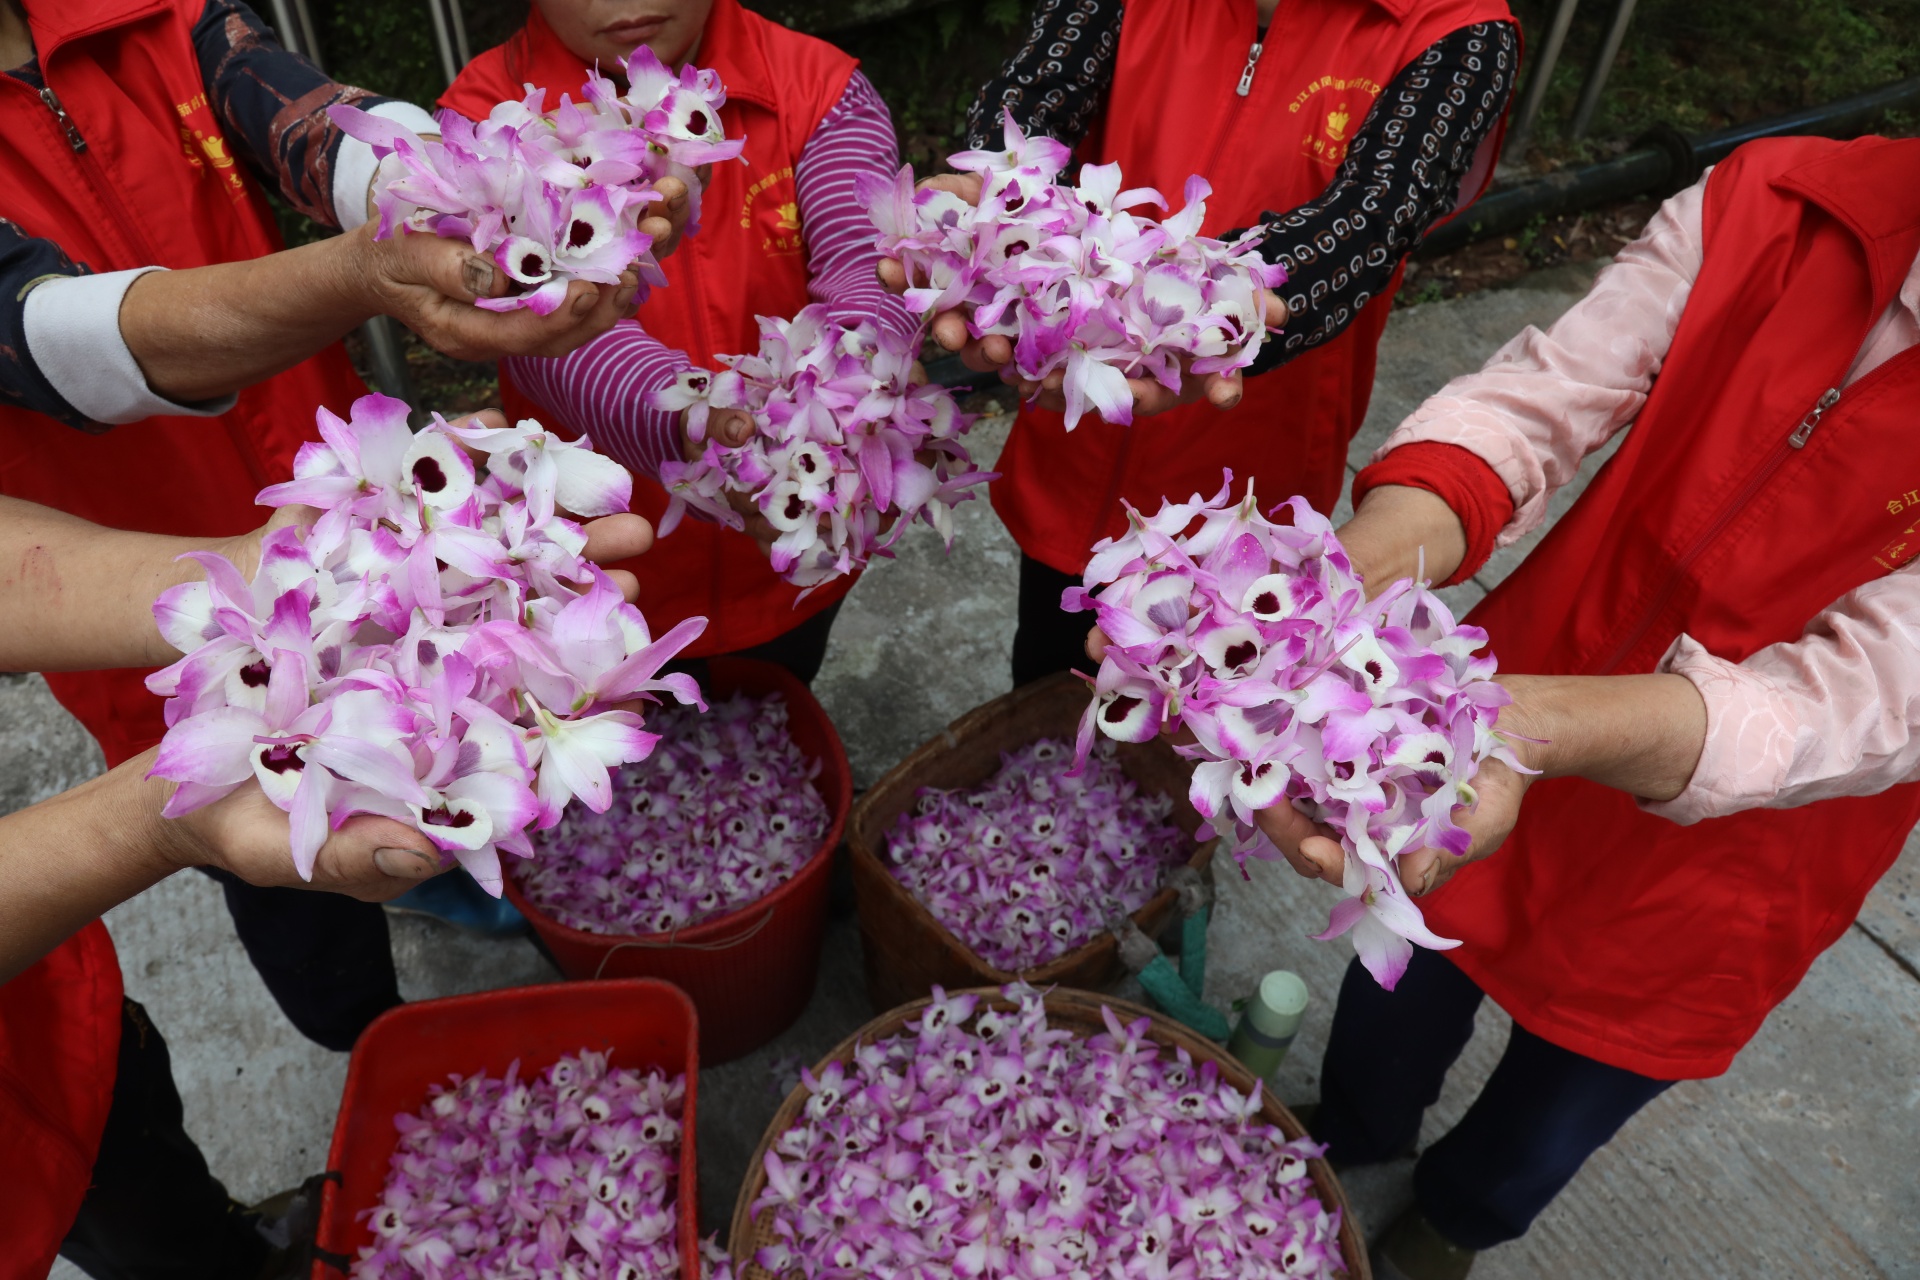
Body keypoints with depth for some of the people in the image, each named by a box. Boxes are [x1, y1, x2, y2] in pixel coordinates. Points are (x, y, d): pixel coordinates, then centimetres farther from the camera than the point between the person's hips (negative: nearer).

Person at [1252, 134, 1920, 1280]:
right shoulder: (1774, 205, -16)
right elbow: (1530, 401, -23)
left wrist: (1524, 724, -51)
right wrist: (1345, 576, -46)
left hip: (1710, 874, -1)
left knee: (1547, 1130, 23)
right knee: (1395, 1007, 25)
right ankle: (1345, 1152, 61)